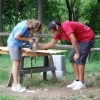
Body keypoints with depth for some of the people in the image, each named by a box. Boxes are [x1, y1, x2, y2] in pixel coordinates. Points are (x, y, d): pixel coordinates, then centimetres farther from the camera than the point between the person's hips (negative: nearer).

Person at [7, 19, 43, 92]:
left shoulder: (28, 24, -5)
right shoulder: (24, 26, -29)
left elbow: (30, 32, 15)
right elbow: (16, 36, -23)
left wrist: (32, 38, -3)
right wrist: (28, 39, -16)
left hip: (19, 44, 9)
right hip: (13, 44, -9)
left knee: (18, 63, 8)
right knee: (16, 63, -10)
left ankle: (16, 84, 11)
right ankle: (15, 85, -10)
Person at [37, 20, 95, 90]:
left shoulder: (65, 26, -29)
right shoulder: (58, 32, 0)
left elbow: (74, 40, -32)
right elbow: (51, 44, 9)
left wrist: (77, 53, -26)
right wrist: (38, 47, 4)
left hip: (88, 38, -9)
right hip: (80, 40, 9)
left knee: (79, 59, -16)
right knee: (73, 59, 6)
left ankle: (82, 83, -14)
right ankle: (77, 80, 8)